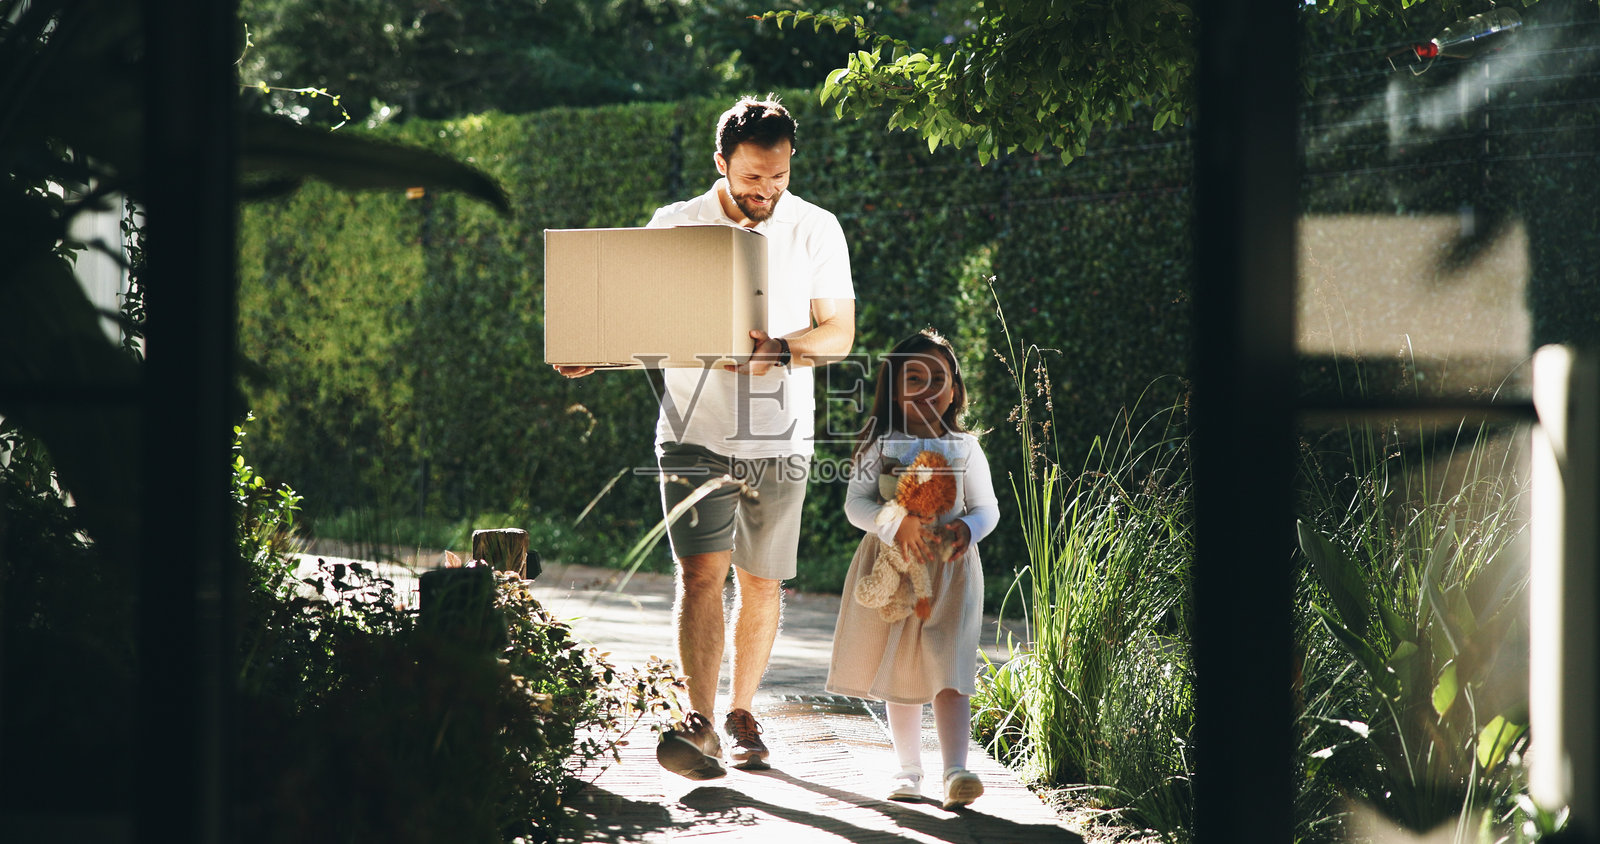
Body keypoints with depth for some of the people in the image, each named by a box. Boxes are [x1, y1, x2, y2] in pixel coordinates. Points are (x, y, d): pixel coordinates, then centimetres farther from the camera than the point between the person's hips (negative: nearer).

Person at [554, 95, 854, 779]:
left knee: (761, 582, 8)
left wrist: (778, 351, -18)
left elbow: (839, 334, 2)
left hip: (780, 439, 1)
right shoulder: (675, 227, 0)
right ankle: (699, 721, -20)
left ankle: (742, 714, 24)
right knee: (701, 571, -14)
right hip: (696, 432, -1)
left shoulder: (816, 230, 3)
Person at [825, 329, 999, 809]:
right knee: (899, 674, 7)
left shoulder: (965, 449, 5)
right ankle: (908, 769, 18)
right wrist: (896, 524, -21)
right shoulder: (881, 447, 2)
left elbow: (987, 507, 8)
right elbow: (855, 504, -3)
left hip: (950, 571, -1)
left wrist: (968, 528, -15)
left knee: (949, 670, -12)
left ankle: (955, 772, -20)